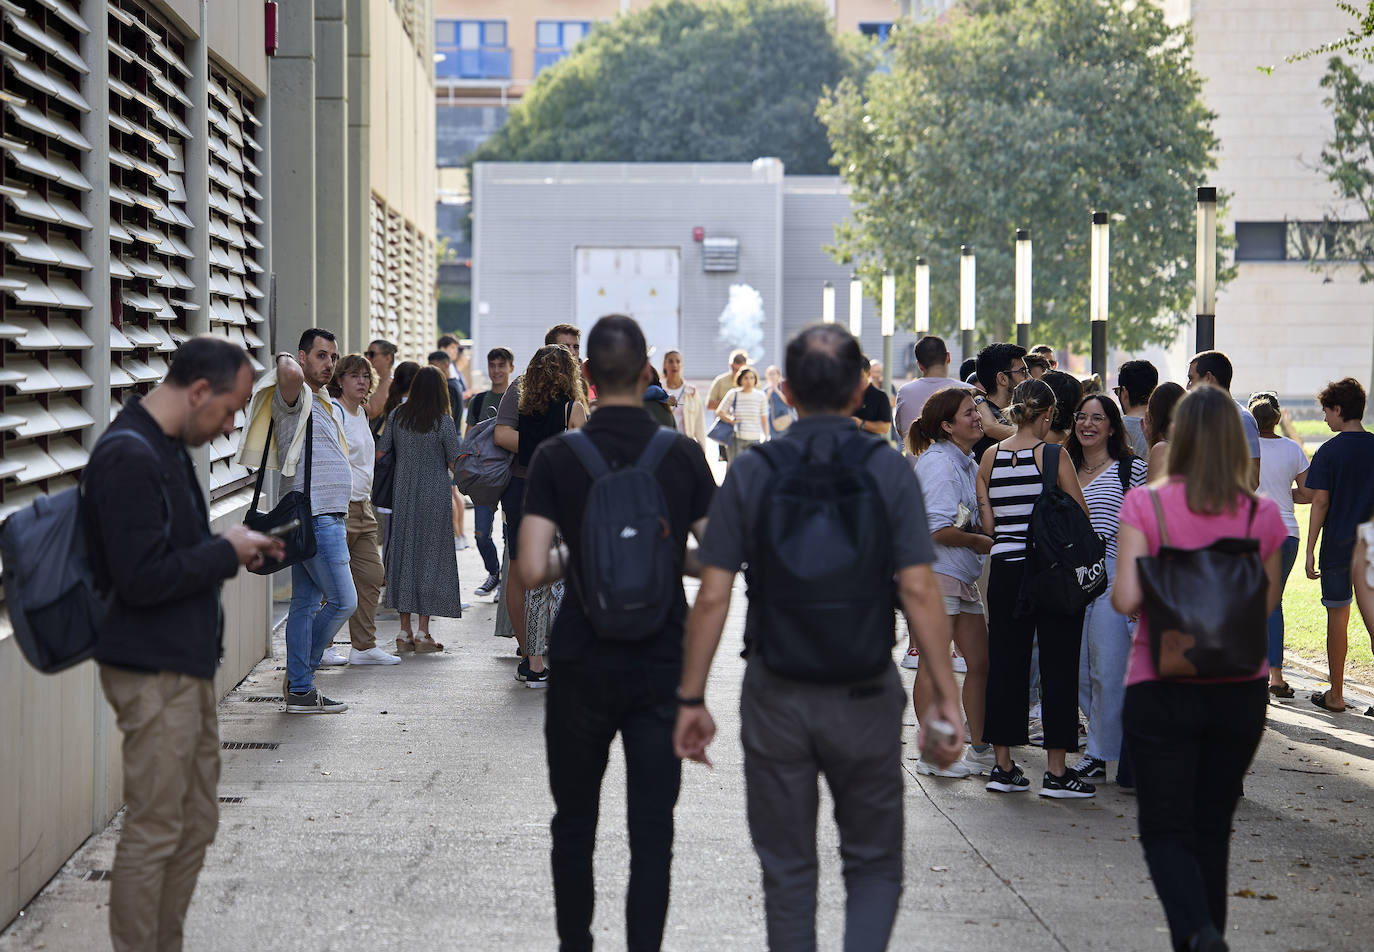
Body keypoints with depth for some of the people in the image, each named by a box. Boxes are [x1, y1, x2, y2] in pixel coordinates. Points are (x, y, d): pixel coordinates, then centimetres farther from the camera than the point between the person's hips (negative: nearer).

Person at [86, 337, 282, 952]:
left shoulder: (166, 449, 13)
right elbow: (142, 578, -25)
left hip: (187, 666, 10)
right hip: (153, 674, -10)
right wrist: (226, 551, -14)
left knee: (196, 825, 15)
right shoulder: (128, 457, -20)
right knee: (153, 833, -3)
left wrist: (236, 550, 6)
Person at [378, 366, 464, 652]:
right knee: (431, 557, 2)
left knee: (403, 556, 8)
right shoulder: (443, 422, -9)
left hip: (403, 497, 4)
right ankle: (422, 632, 0)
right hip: (435, 497, -3)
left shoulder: (397, 416, 1)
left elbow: (379, 452, 4)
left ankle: (405, 632, 8)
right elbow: (455, 464, -6)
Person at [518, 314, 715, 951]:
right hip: (663, 665, 0)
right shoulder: (684, 455, -3)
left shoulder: (556, 457, -7)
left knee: (574, 825, 15)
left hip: (583, 665, 0)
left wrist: (569, 564, 8)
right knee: (651, 830, 4)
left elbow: (532, 571, -13)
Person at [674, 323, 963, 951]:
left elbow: (712, 598, -5)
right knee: (874, 867, 12)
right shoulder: (888, 471, -5)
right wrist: (945, 696, -4)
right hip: (865, 695, 0)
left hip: (775, 694, 1)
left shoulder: (750, 473, -3)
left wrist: (691, 699, 3)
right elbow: (919, 592, -10)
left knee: (788, 871, 12)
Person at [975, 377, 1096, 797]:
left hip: (1005, 569, 4)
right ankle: (1056, 772, 4)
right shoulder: (1053, 455, -9)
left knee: (1005, 663, 11)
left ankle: (1003, 766, 15)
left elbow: (988, 522, 4)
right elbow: (1081, 516, -6)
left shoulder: (990, 458, 3)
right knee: (1058, 666, 3)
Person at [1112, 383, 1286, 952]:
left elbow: (1126, 600, -16)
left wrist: (1116, 589, 5)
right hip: (1240, 691, 3)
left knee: (1166, 830, 3)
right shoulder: (1263, 516, -3)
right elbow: (1268, 604, 7)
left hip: (1162, 688, -3)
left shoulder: (1145, 505, -11)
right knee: (1212, 829, 17)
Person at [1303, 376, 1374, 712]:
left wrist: (1310, 552, -4)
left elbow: (1320, 502, -9)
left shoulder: (1328, 452, -8)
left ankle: (1336, 694, 11)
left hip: (1338, 546, -3)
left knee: (1337, 618, 5)